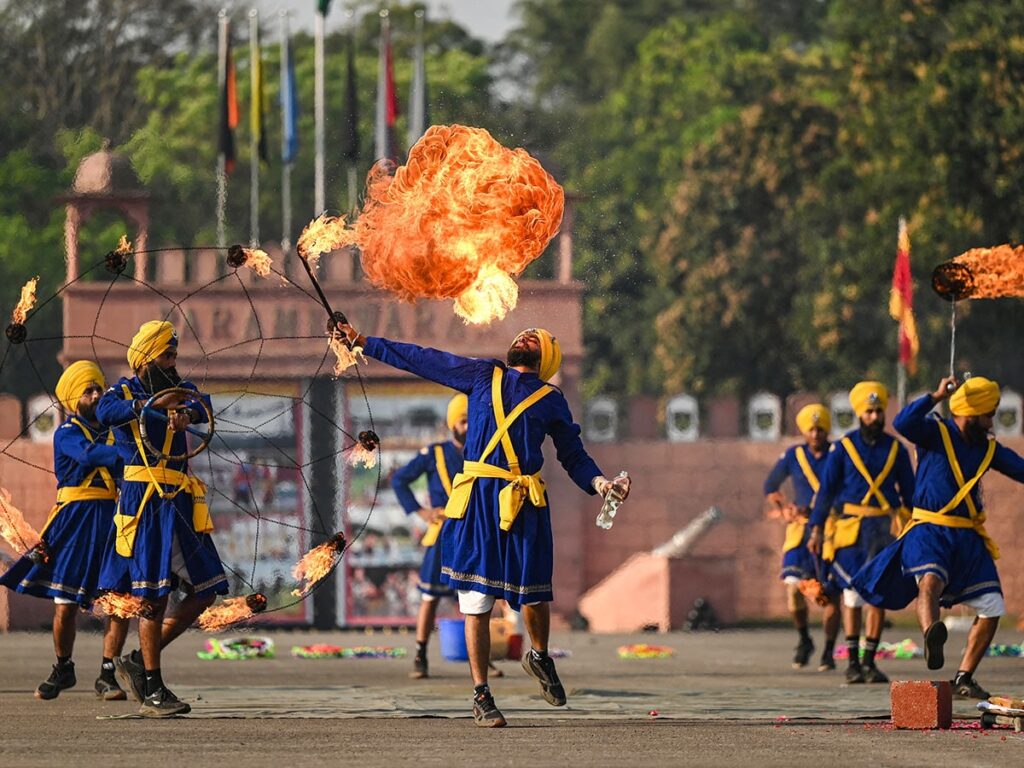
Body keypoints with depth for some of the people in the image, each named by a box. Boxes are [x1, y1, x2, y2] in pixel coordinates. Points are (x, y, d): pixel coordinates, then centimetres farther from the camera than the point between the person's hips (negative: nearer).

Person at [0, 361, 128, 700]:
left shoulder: (111, 430, 17)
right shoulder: (67, 433, 0)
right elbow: (90, 455, -21)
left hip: (111, 519, 4)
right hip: (75, 522, -4)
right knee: (65, 604, -1)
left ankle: (107, 675, 4)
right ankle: (63, 669, 21)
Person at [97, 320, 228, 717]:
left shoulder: (181, 389, 18)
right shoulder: (124, 392, 5)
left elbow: (204, 407, -6)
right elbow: (106, 412, -20)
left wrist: (187, 412, -31)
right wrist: (152, 405, -35)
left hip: (180, 504, 6)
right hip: (144, 501, -6)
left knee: (205, 590, 4)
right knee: (154, 594, -7)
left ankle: (139, 662, 14)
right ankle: (152, 691, -3)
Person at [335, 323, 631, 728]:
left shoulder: (551, 401, 14)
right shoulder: (482, 375, 16)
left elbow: (573, 456, 15)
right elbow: (420, 360, 19)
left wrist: (599, 483, -4)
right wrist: (364, 343, 20)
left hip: (524, 504, 0)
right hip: (477, 499, 0)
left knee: (534, 595, 0)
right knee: (476, 600, -2)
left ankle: (539, 657, 33)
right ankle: (481, 697, 5)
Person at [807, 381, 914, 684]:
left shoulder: (895, 449, 8)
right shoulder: (842, 448, 2)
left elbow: (909, 491, 14)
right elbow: (826, 489, 3)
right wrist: (816, 529, -3)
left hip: (884, 527, 1)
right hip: (850, 526, -1)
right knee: (852, 593, 0)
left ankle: (869, 661, 3)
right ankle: (853, 661, 6)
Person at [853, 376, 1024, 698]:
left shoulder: (988, 449, 14)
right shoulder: (935, 433, -2)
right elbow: (903, 423, -21)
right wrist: (936, 397, -22)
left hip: (969, 538, 6)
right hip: (929, 531, -6)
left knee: (991, 609, 0)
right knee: (931, 580, -35)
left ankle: (964, 678, 12)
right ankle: (931, 635, -65)